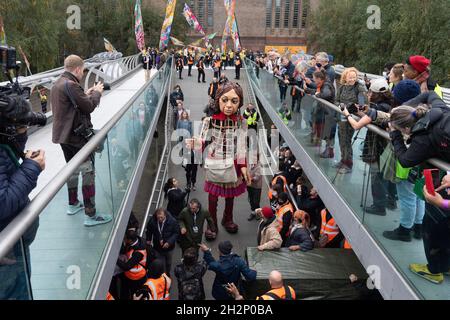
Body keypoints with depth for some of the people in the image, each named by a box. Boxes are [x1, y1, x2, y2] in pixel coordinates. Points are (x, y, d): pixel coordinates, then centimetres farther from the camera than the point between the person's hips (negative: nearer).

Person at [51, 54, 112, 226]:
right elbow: (89, 106, -17)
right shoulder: (71, 85, -19)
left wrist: (86, 94, 11)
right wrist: (96, 92, -2)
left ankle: (73, 205, 34)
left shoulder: (57, 84, 12)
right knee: (88, 172, -5)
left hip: (62, 134, 10)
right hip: (76, 135, -10)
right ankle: (90, 215, -3)